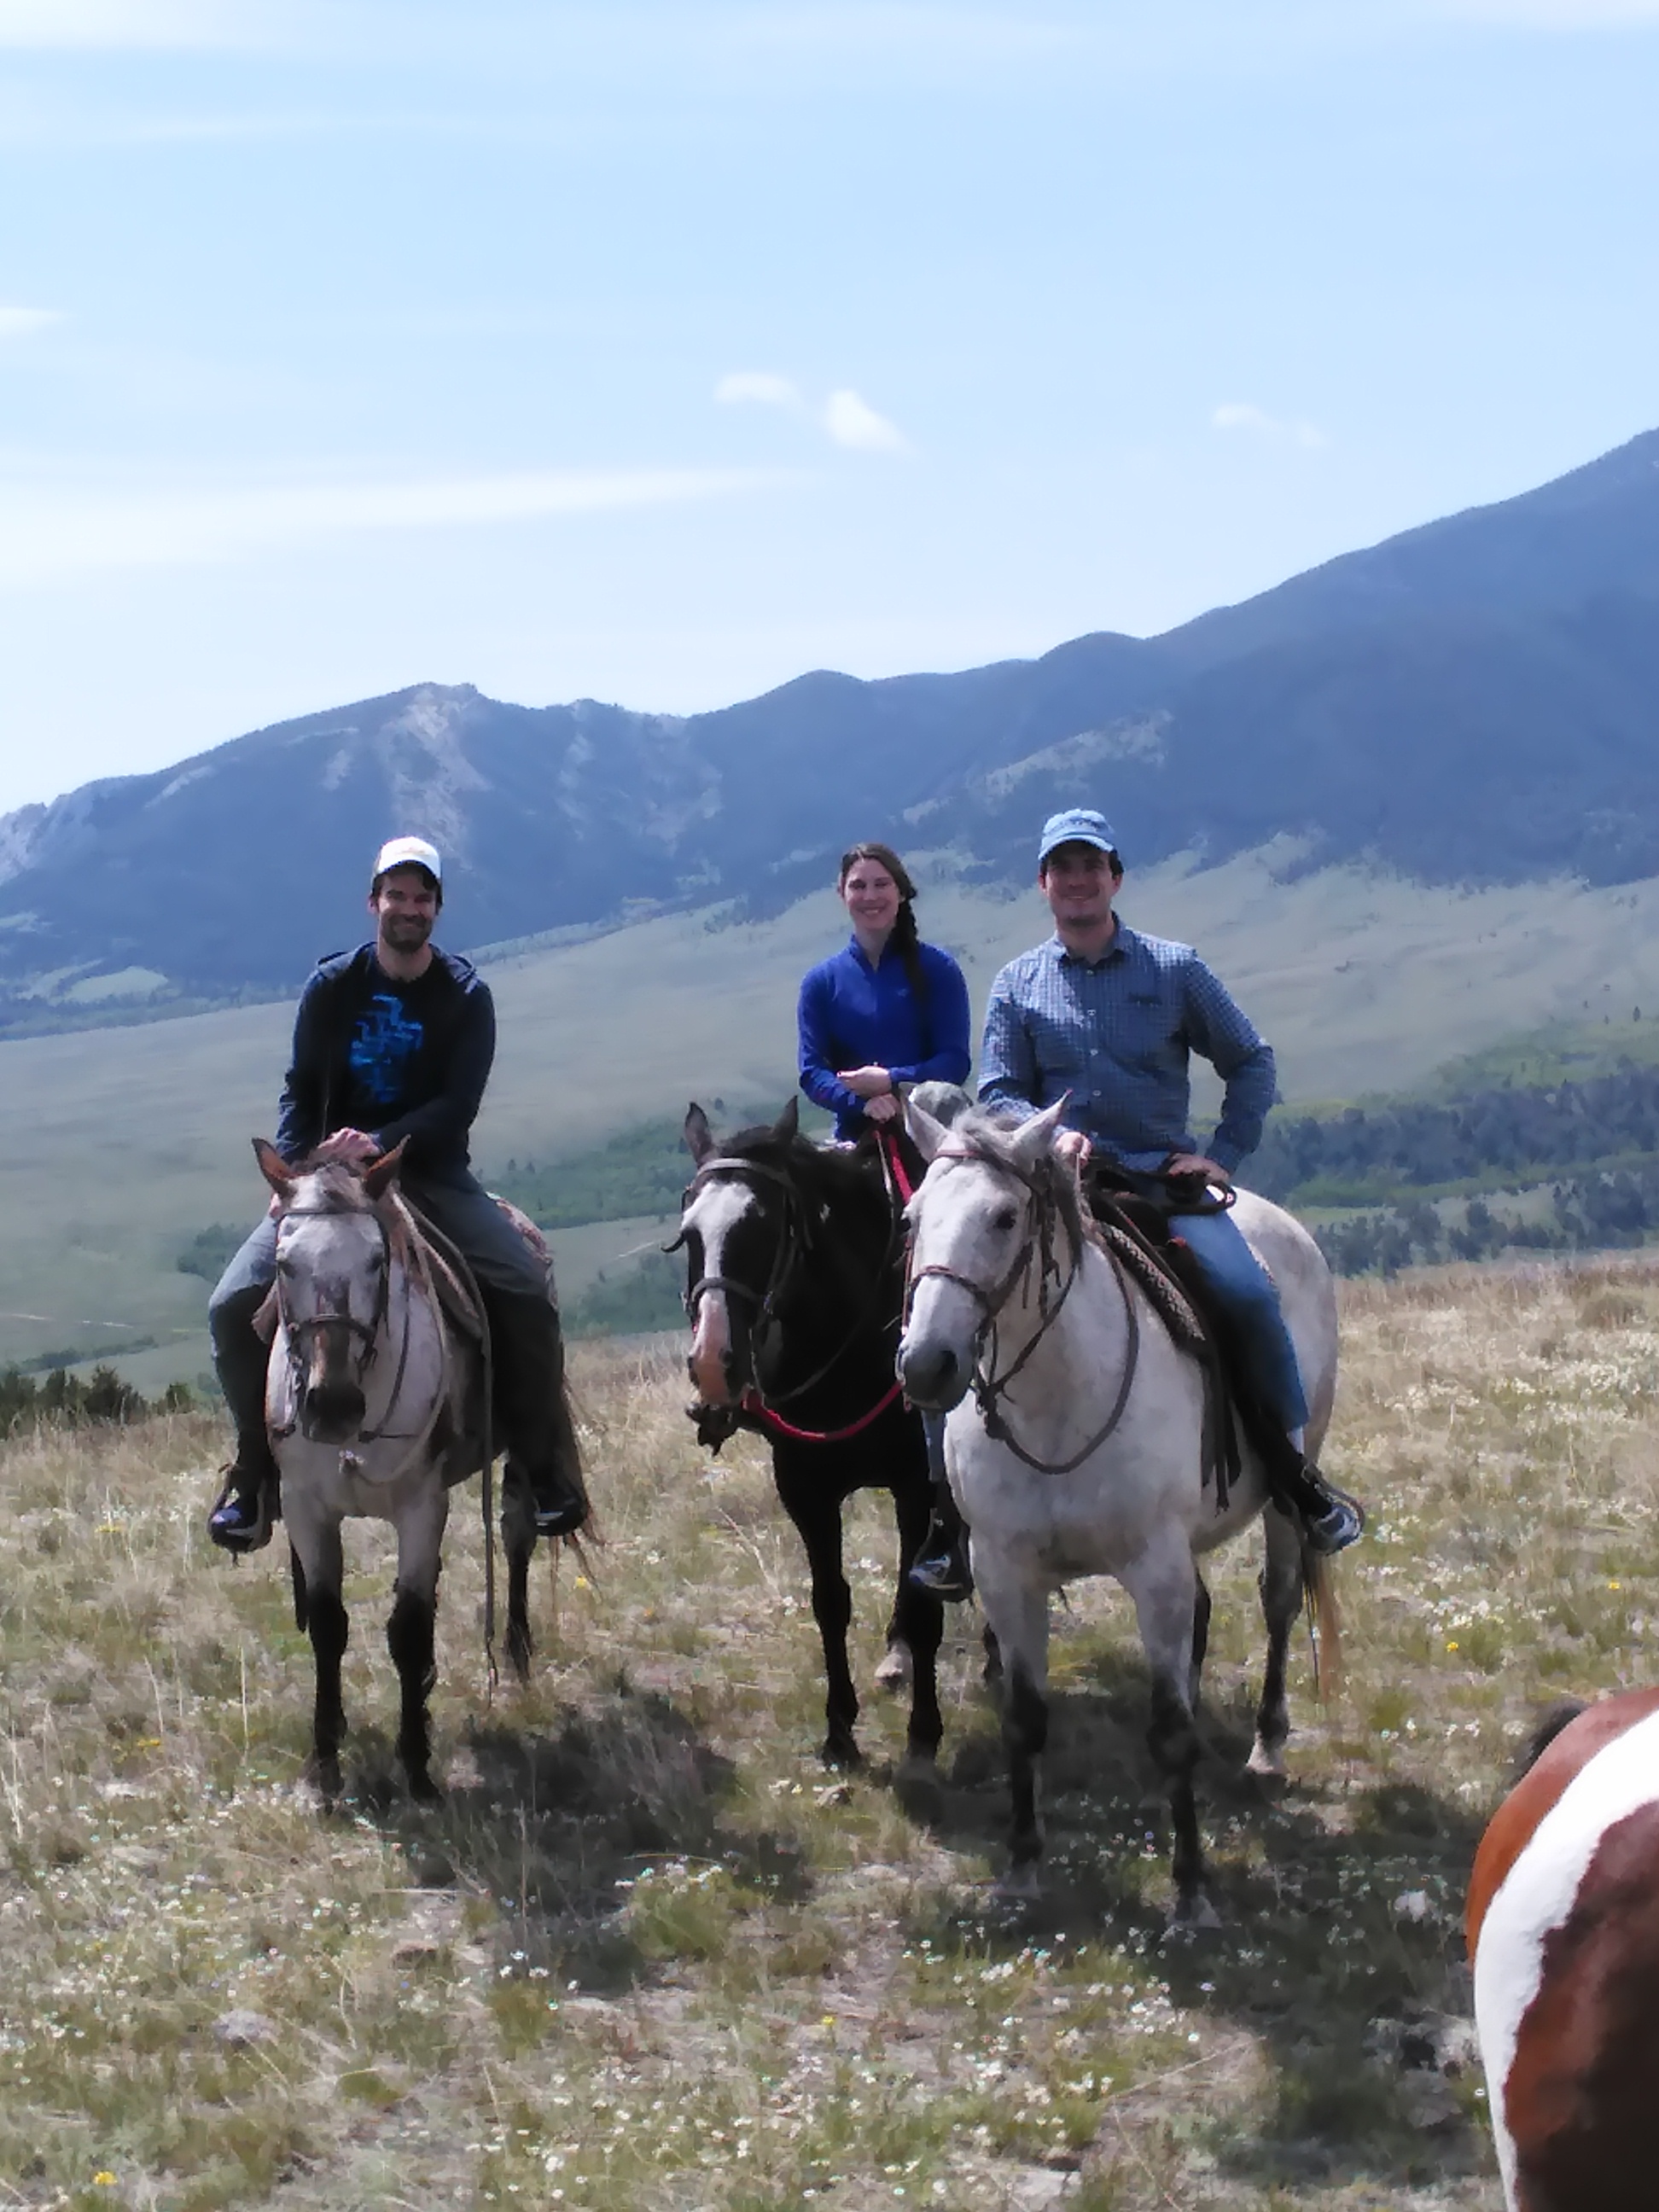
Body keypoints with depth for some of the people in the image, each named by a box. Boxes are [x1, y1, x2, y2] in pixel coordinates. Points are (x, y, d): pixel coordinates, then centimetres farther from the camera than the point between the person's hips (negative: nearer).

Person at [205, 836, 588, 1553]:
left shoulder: (466, 995, -2)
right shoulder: (333, 986, 1)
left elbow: (458, 1105, -12)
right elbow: (300, 1090, 0)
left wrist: (381, 1143, -28)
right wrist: (290, 1172, -17)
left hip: (432, 1172, -1)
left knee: (526, 1294, -22)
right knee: (234, 1304, -16)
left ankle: (544, 1471, -8)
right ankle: (255, 1473, 0)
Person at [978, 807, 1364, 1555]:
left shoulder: (1174, 969, 8)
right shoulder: (1016, 986, 11)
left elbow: (1251, 1062, 12)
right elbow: (999, 1094, 8)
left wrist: (1225, 1155, 1)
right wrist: (1053, 1134, -13)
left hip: (1166, 1178, -1)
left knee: (1247, 1292, -25)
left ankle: (1293, 1469, -7)